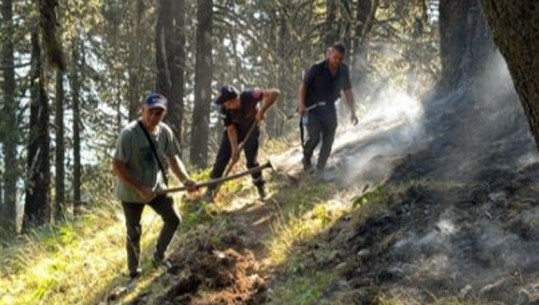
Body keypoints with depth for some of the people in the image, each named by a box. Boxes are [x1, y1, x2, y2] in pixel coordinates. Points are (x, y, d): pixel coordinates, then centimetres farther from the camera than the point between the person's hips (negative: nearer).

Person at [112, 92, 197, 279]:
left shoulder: (165, 131, -11)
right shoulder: (129, 134, -28)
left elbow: (173, 159, 3)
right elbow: (117, 167, -27)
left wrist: (186, 180, -13)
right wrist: (140, 189, -29)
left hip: (156, 187, 5)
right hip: (131, 192, -5)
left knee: (173, 219, 7)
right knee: (134, 233, 8)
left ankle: (159, 257, 30)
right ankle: (133, 271, 29)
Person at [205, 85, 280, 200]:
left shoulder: (249, 97, -37)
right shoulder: (225, 109, -28)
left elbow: (274, 93, -43)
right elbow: (231, 129, -19)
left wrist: (262, 111, -45)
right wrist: (234, 149, -25)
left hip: (250, 130, -2)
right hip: (234, 131, 2)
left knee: (251, 161, -8)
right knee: (221, 159, -3)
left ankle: (261, 187, 14)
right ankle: (211, 189, 9)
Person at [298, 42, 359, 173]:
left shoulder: (343, 71, -1)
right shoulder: (317, 68, -14)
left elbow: (348, 92, 6)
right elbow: (303, 85, -5)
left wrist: (352, 112, 1)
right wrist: (302, 104, -15)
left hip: (329, 109, 5)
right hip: (312, 108, -5)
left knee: (328, 140, 2)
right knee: (314, 137, -18)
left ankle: (320, 169, 16)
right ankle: (306, 160, 9)